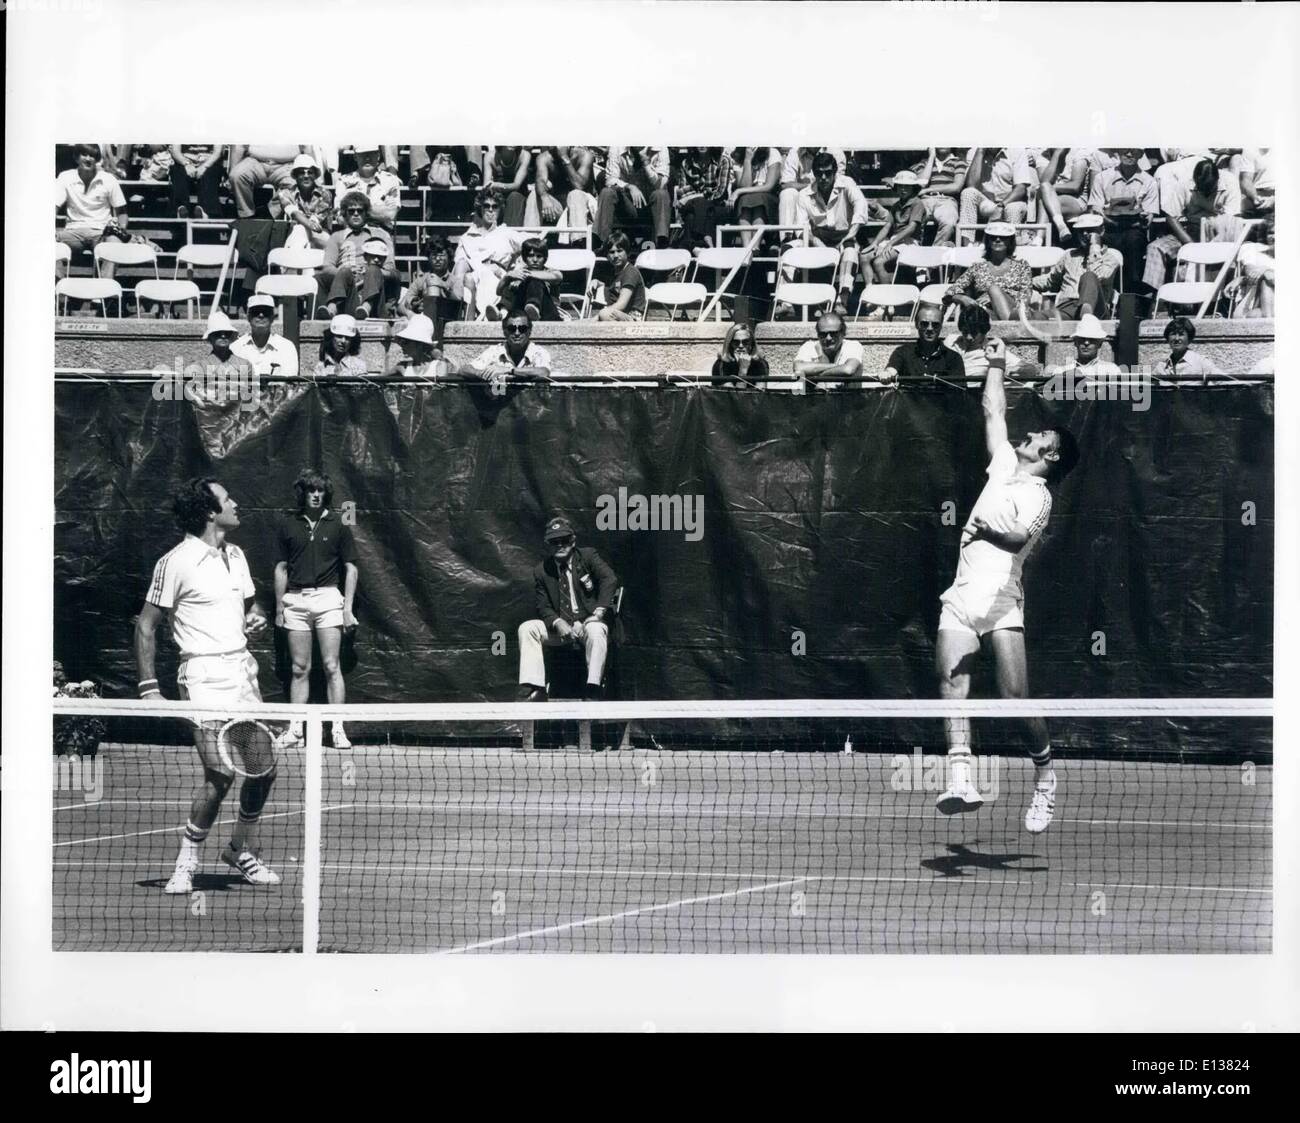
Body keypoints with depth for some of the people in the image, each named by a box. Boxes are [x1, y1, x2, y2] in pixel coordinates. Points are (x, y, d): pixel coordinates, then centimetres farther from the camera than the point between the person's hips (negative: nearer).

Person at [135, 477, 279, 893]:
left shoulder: (236, 555, 13)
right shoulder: (176, 562, -9)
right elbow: (145, 625, -6)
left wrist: (256, 619, 4)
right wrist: (149, 689, -11)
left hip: (242, 669, 7)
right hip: (205, 675, -7)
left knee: (264, 767, 6)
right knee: (220, 774, -14)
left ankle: (242, 850, 26)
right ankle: (187, 862, 3)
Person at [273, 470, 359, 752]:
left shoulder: (338, 525, 5)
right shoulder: (287, 525, 9)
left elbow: (350, 568, 6)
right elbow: (281, 568, 12)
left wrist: (348, 607, 0)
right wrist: (279, 607, 7)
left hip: (327, 597, -2)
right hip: (296, 599, 2)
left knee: (331, 666, -5)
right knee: (300, 668, 4)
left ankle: (338, 729, -3)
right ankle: (295, 730, 7)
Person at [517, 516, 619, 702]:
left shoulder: (588, 556, 3)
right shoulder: (541, 571, 8)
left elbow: (610, 580, -11)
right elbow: (543, 608, 4)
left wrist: (599, 612, -24)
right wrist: (557, 623, -19)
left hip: (589, 622, -3)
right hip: (560, 627, 3)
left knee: (596, 630, -37)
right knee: (526, 628, -18)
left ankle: (593, 692, -41)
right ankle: (535, 690, -26)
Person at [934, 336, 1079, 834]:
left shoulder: (1038, 495, 3)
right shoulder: (1005, 464, 22)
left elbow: (1020, 535, -15)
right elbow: (994, 412, 33)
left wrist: (990, 527, -27)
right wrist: (997, 365, 34)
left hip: (1002, 597, -6)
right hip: (961, 596, 6)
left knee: (1015, 693, -12)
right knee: (951, 677, -14)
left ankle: (1045, 772, 10)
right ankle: (960, 778, -25)